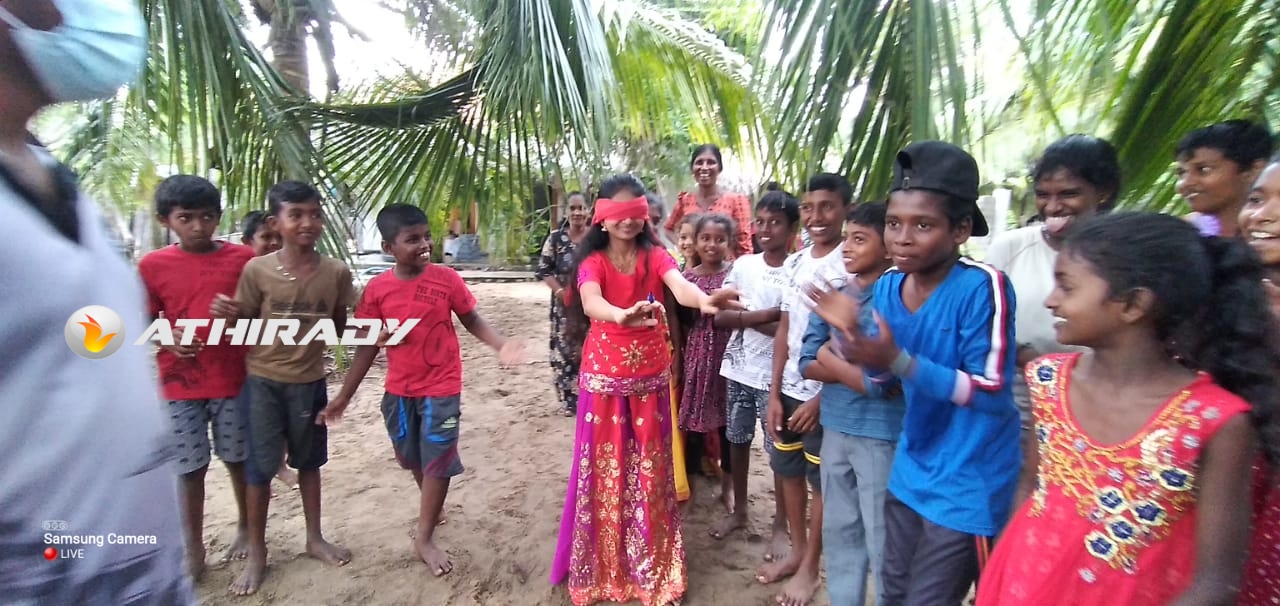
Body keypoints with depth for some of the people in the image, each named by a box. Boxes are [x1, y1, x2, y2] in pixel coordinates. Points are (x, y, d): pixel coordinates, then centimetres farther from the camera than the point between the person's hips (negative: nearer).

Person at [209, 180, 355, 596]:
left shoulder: (336, 273, -8)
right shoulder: (256, 270, -11)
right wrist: (227, 316, -23)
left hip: (310, 381, 2)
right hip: (264, 381, -1)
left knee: (308, 461, 17)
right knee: (260, 466, 8)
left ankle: (315, 538, 34)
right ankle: (256, 554, 26)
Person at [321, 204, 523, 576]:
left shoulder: (446, 278, -12)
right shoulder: (377, 289, -7)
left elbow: (472, 321, -4)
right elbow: (368, 346, 0)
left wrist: (501, 346, -22)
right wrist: (345, 395, 2)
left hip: (442, 387, -2)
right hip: (399, 390, 3)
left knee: (438, 460, 2)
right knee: (411, 456, 19)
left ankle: (424, 538, 20)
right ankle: (431, 505, 47)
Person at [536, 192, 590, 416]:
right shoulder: (556, 239, 1)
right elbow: (544, 271, 0)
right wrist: (561, 292, -12)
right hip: (565, 305, 0)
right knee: (565, 352, 3)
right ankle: (569, 401, 16)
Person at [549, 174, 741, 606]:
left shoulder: (655, 256, -4)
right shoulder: (593, 261, -7)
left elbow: (679, 286, -25)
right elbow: (590, 302, -29)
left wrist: (704, 300, -49)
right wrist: (622, 315, -52)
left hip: (650, 375, 1)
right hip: (603, 376, -1)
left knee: (649, 470, 11)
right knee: (604, 470, 9)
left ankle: (651, 567, 30)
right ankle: (601, 567, 29)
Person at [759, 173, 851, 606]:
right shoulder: (795, 263, 6)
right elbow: (784, 331, 8)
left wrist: (821, 399, -14)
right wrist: (774, 393, 4)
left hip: (828, 392, -6)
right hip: (788, 388, 6)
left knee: (820, 480, 9)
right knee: (788, 471, 16)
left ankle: (811, 567, 26)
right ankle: (796, 551, 35)